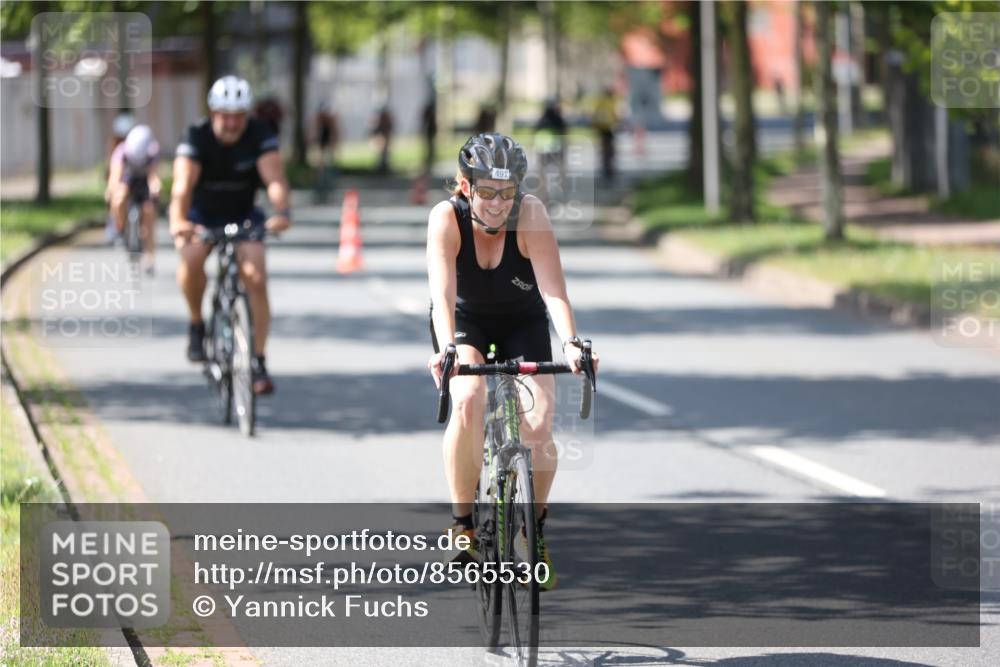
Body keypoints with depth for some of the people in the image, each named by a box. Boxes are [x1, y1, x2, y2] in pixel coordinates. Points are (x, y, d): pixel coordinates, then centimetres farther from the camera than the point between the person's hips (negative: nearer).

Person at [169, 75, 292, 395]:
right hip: (201, 216, -1)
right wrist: (178, 221, -56)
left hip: (243, 216, 1)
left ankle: (258, 362, -9)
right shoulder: (196, 138, -23)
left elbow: (274, 179, -32)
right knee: (192, 258, -32)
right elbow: (183, 185, -36)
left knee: (255, 277, -18)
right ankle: (197, 324, -7)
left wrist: (283, 212, -53)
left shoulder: (259, 136, -19)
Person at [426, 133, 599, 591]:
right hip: (464, 320, -1)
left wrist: (571, 343, -51)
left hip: (523, 321, 1)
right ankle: (463, 524, -15)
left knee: (537, 425, -16)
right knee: (468, 400, -30)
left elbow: (553, 289, -35)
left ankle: (535, 534, 8)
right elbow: (443, 292, -38)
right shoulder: (447, 218, -28)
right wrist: (446, 350, -55)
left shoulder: (530, 214, -27)